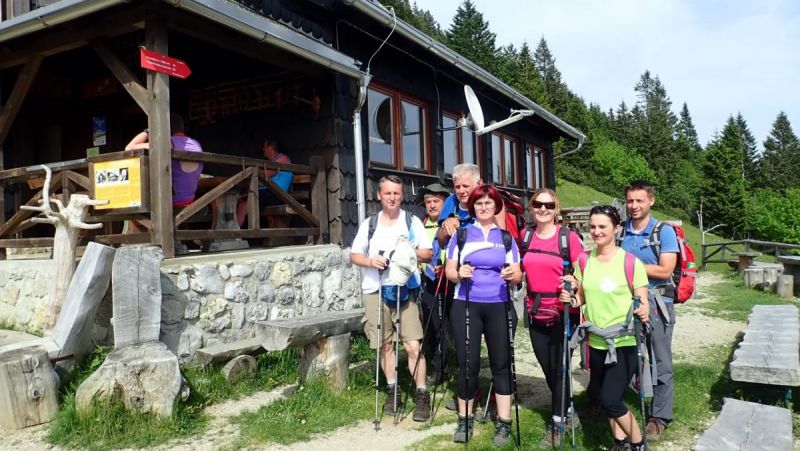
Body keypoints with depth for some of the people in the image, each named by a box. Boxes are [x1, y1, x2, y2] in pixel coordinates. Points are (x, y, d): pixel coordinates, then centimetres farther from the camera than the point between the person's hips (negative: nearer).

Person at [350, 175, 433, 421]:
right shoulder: (369, 224, 10)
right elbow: (354, 255, 10)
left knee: (413, 345, -9)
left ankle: (422, 395, 3)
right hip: (375, 291, 2)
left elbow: (428, 253, 4)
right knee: (385, 344, 10)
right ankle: (392, 390, 25)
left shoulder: (412, 221, 6)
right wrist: (369, 261, -11)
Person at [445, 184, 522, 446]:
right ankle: (464, 419, 17)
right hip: (466, 306, -1)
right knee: (467, 363, 2)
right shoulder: (461, 234, 6)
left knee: (501, 362, 4)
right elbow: (449, 270, 4)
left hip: (499, 307, 1)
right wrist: (459, 273, -18)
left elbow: (518, 277, 7)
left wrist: (513, 275, -16)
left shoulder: (506, 237, 10)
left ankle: (504, 423, 14)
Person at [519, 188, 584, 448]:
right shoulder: (525, 236, 4)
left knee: (559, 368, 3)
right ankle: (567, 413, 36)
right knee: (547, 368, 14)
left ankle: (557, 424, 21)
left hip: (563, 313, -4)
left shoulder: (569, 237, -9)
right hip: (535, 312, 5)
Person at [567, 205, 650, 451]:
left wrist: (643, 313, -31)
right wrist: (571, 299, -10)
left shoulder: (631, 262, -12)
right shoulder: (584, 261, 1)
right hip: (596, 342, 5)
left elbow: (643, 303, -9)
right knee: (603, 397, 16)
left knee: (610, 399, -11)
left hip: (624, 343, -5)